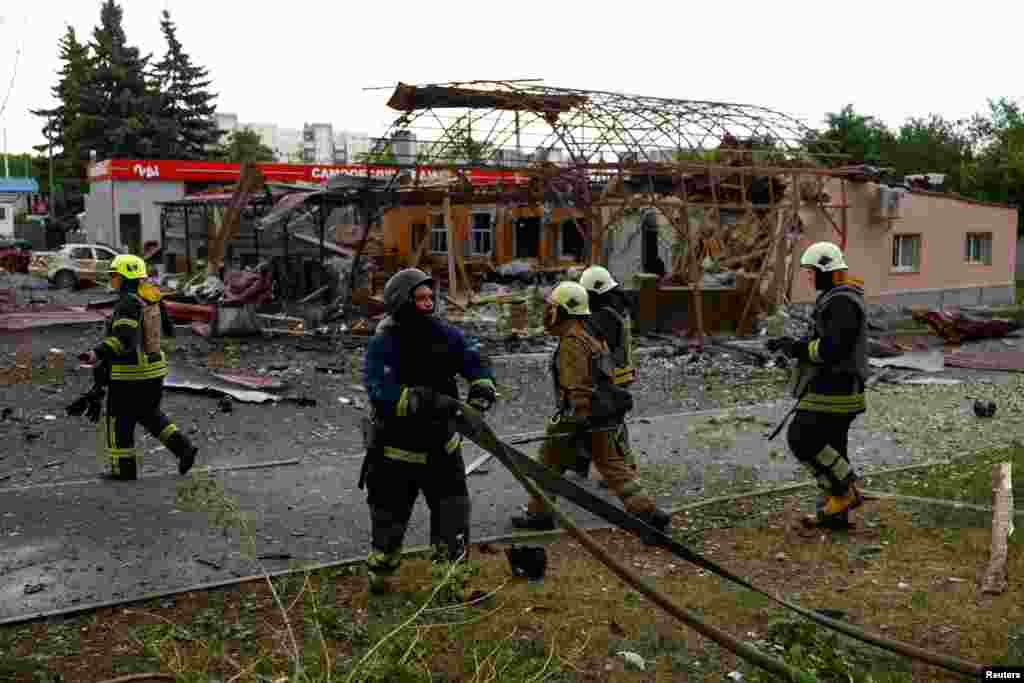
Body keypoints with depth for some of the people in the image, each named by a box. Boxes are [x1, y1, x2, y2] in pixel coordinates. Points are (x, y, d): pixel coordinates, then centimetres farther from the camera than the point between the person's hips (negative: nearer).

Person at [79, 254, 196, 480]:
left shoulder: (127, 304, -20)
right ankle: (183, 447, 9)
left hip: (131, 374, -8)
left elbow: (123, 338, -32)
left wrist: (97, 354, -40)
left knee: (119, 421, 8)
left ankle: (125, 469, 17)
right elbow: (168, 329, 15)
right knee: (150, 415, 22)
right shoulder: (151, 298, 5)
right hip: (155, 369, 8)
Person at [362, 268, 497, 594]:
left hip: (440, 445, 4)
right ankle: (381, 571, 39)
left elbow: (476, 362, -2)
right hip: (398, 449, -3)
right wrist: (428, 401, -38)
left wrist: (481, 389, -23)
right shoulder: (383, 345, -19)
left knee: (453, 514, 5)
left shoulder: (444, 334, -5)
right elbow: (381, 392, -31)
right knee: (389, 517, 14)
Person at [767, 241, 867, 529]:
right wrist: (793, 344, 11)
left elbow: (832, 348, -26)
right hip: (834, 387, 11)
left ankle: (846, 492, 1)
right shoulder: (837, 298, 17)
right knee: (829, 446, 11)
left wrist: (797, 349, -14)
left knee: (802, 439, -10)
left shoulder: (843, 302, -17)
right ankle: (835, 513, 17)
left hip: (834, 390, -11)